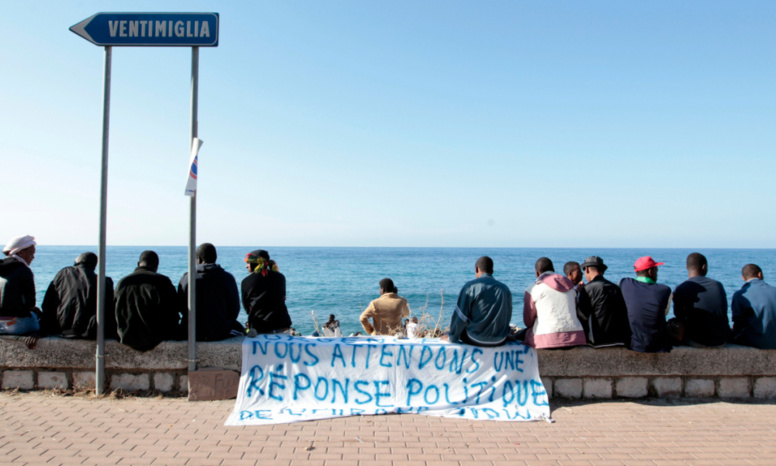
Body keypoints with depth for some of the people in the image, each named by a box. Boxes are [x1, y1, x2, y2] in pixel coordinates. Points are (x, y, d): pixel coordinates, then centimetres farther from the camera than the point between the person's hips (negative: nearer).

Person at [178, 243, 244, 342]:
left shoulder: (186, 277, -4)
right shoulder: (227, 278, -10)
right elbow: (235, 309, -4)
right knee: (239, 328, 29)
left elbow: (181, 306, 5)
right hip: (219, 333, -2)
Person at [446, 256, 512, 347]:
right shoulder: (505, 289, 2)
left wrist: (452, 337, 5)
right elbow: (507, 317, 11)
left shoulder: (470, 286, -9)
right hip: (500, 341, 3)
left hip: (476, 340, -3)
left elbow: (460, 318, -9)